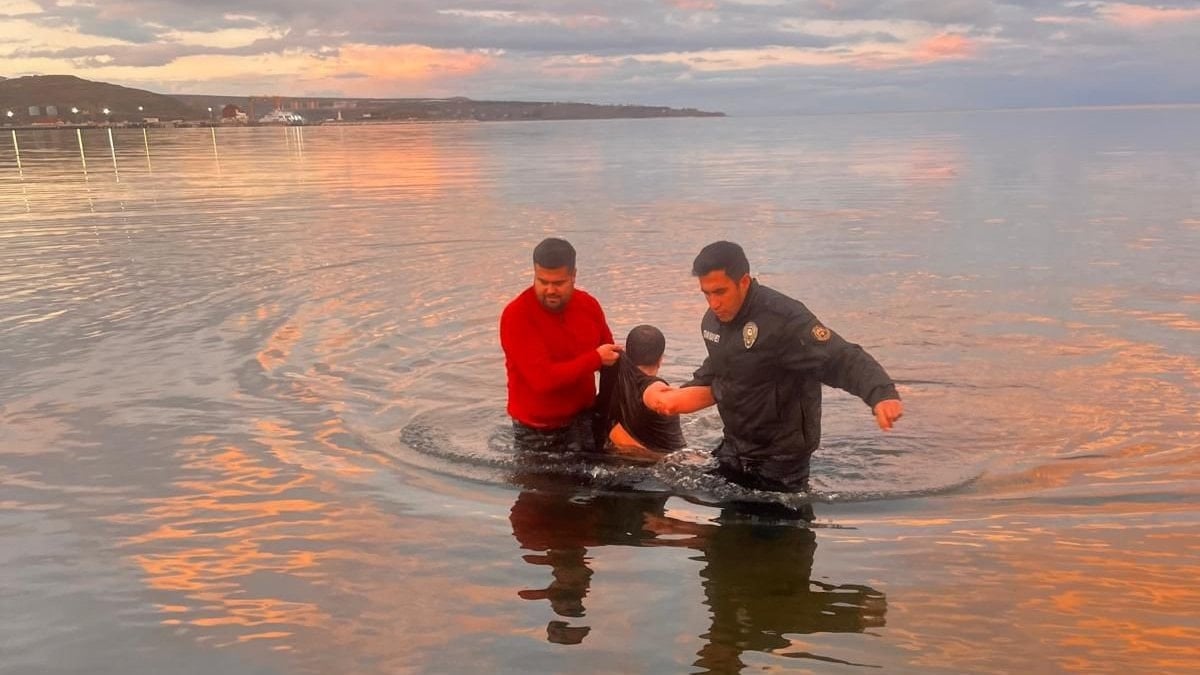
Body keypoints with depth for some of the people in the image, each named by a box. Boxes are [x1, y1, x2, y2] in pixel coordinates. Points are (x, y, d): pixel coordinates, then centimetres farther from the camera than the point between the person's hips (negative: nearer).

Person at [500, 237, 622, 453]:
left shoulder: (589, 305, -4)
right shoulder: (516, 316, -20)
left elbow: (611, 358, 11)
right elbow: (543, 379, -28)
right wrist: (596, 359, -20)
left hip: (583, 419, 3)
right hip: (536, 430, -3)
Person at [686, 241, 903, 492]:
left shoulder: (784, 319, -26)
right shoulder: (713, 320, 0)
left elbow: (844, 359, -32)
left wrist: (882, 393, -49)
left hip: (780, 457, -7)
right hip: (733, 448, 7)